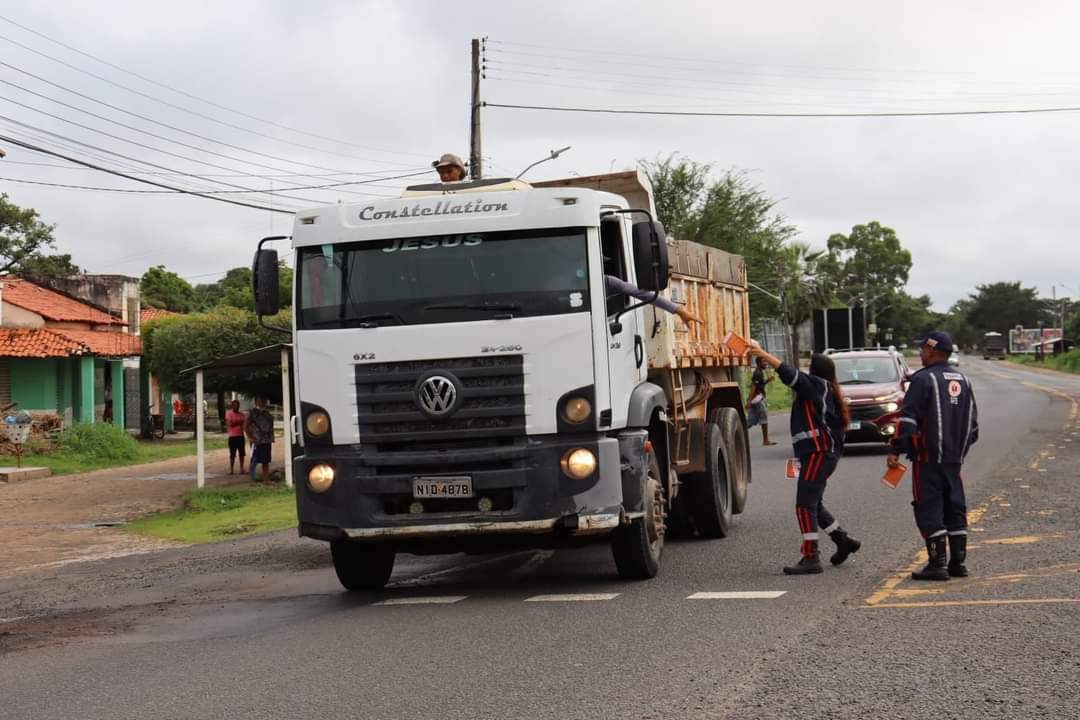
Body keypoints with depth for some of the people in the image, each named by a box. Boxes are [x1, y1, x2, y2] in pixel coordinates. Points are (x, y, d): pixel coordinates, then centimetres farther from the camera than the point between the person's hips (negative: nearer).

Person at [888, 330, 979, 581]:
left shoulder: (923, 379, -11)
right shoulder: (962, 380, 13)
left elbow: (908, 419, -17)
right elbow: (973, 421, 19)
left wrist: (896, 450, -15)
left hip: (928, 458, -7)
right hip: (955, 457, 7)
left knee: (929, 509, -4)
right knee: (955, 507, 13)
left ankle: (937, 564, -6)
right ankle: (958, 562, 14)